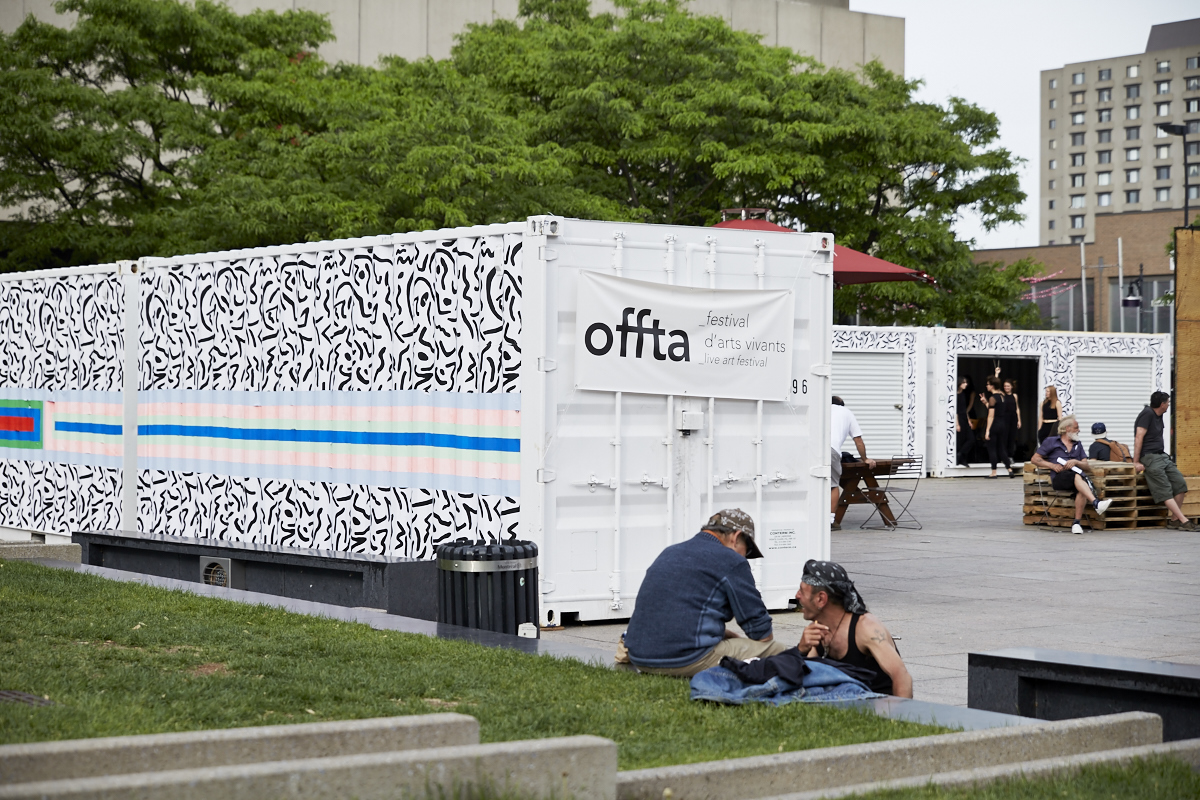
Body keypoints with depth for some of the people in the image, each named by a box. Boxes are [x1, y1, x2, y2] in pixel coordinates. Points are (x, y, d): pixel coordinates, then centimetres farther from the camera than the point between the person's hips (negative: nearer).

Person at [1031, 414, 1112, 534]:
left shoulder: (1078, 445, 30)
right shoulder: (1051, 441, 19)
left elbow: (1087, 467, 19)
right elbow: (1035, 459, 14)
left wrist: (1076, 462, -3)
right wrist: (1052, 465, -2)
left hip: (1077, 478, 3)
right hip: (1059, 478, -3)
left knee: (1082, 489, -36)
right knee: (1077, 475, -38)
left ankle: (1077, 522, -37)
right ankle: (1096, 503, -54)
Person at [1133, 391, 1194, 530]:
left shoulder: (1158, 415, 16)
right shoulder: (1147, 414, -13)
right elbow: (1139, 437, -17)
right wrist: (1136, 462, -19)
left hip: (1162, 456, 10)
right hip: (1150, 457, -10)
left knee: (1180, 484, 0)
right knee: (1165, 491, -12)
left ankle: (1174, 520, 4)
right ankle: (1184, 521, -19)